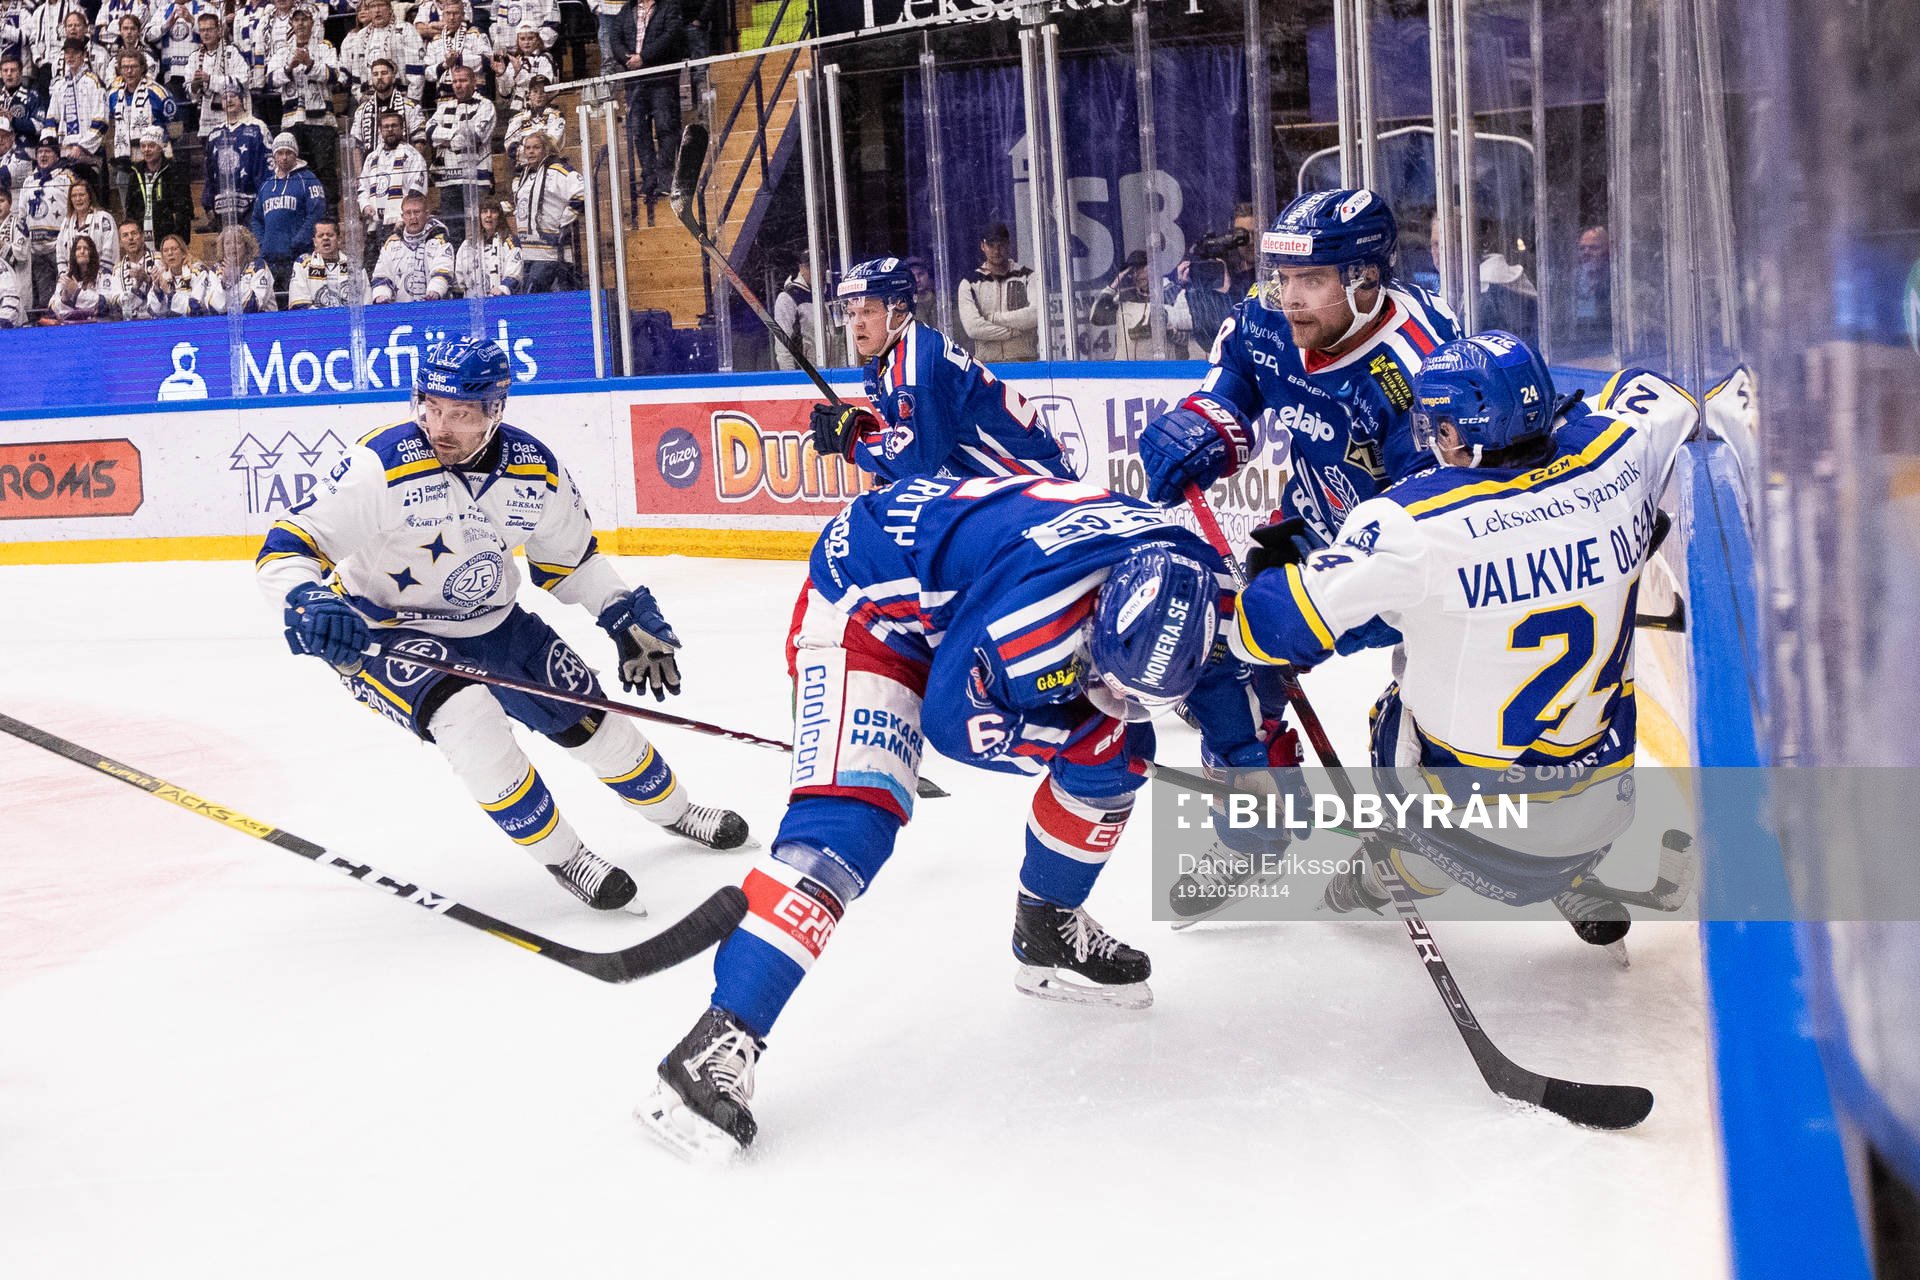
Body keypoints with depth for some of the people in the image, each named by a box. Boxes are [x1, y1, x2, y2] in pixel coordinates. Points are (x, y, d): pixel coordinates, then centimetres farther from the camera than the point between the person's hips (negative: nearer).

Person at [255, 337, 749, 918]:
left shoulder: (535, 468, -12)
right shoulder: (381, 464, -27)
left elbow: (571, 557, 6)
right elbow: (285, 547, -25)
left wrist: (629, 620, -1)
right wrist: (311, 604, -45)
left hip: (491, 622, 5)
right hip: (384, 634, -5)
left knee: (588, 714, 7)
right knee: (467, 714, -32)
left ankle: (674, 810, 38)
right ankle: (561, 855, -12)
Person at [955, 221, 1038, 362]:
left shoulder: (1027, 277, 11)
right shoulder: (969, 284, 10)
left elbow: (1036, 315, -6)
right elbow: (972, 327, -5)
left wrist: (993, 317, -4)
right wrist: (1017, 330, -6)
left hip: (1025, 360, 0)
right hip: (987, 362, 0)